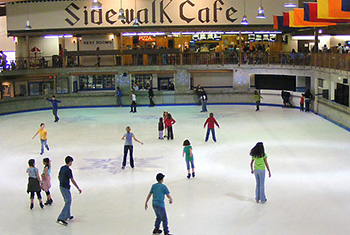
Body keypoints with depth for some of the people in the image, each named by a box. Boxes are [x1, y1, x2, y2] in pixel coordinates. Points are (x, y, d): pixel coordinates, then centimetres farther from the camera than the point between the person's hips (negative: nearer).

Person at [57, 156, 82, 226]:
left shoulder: (62, 168, 6)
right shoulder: (68, 170, -19)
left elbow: (59, 177, 18)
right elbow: (72, 180, -20)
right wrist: (78, 188, -14)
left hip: (61, 186, 9)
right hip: (66, 188, -9)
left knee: (67, 201, 21)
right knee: (68, 203, -5)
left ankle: (67, 216, 30)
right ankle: (60, 218, -10)